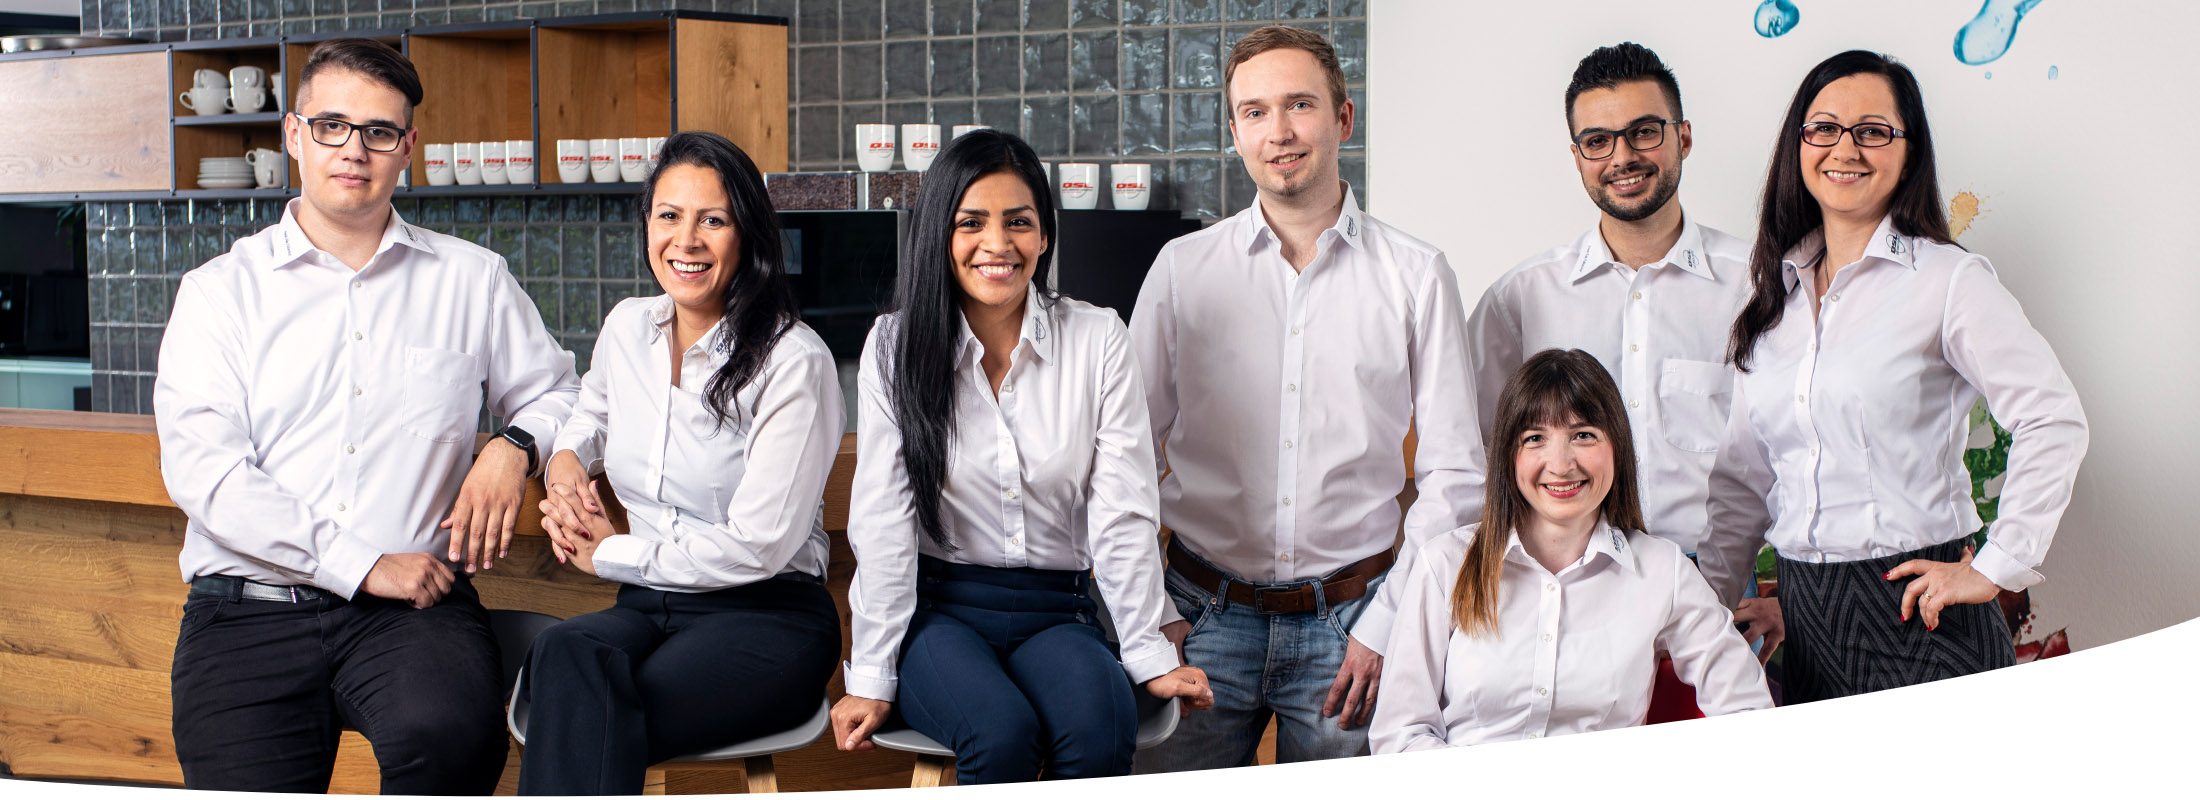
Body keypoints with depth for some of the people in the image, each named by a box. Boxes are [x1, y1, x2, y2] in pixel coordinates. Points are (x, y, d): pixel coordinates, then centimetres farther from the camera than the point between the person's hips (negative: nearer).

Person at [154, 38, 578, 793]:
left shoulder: (471, 280, 14)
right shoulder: (220, 290, 9)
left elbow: (555, 394, 24)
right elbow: (201, 470, -3)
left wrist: (515, 446, -2)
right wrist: (363, 566, -11)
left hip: (414, 605, 0)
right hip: (247, 613, 0)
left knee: (452, 730, -31)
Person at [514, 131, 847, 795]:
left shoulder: (794, 361, -10)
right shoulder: (627, 328, 10)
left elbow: (758, 546, -15)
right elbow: (592, 415, 37)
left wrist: (608, 556, -4)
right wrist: (565, 460, 12)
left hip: (768, 620, -5)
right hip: (648, 610, 5)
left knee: (581, 721, -33)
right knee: (566, 654, -33)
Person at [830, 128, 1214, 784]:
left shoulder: (1097, 340, 1)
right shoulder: (896, 346, -1)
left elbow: (1122, 513, -2)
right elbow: (883, 520, -4)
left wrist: (1150, 655, -8)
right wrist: (872, 677, -8)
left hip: (1056, 612, 1)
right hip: (935, 607, -1)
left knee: (1102, 729, -30)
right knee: (1002, 731, -31)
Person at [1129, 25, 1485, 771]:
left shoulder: (1416, 276, 2)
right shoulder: (1181, 270, 4)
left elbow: (1453, 473, 2)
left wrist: (1387, 624, -5)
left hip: (1348, 623, 0)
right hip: (1204, 616, 1)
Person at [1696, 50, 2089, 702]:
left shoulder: (1949, 280, -6)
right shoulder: (1775, 295, 11)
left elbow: (2054, 421, -11)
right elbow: (1744, 475, 13)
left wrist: (1999, 568, -12)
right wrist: (1707, 605, 8)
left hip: (1916, 616, -5)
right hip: (1806, 614, 5)